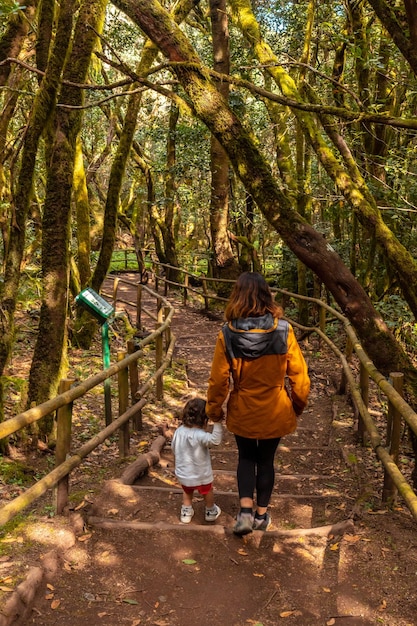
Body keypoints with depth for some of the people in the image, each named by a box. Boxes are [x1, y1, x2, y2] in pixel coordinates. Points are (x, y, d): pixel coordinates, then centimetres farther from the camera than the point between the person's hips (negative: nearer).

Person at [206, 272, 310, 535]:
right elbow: (298, 373, -9)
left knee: (246, 458, 22)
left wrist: (214, 409, 6)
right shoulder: (283, 330, -17)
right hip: (275, 411, 0)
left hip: (242, 411, 0)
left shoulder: (228, 335, -17)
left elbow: (218, 379, -10)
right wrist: (299, 402, 8)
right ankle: (262, 514, 32)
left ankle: (246, 510, 9)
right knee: (266, 460, 19)